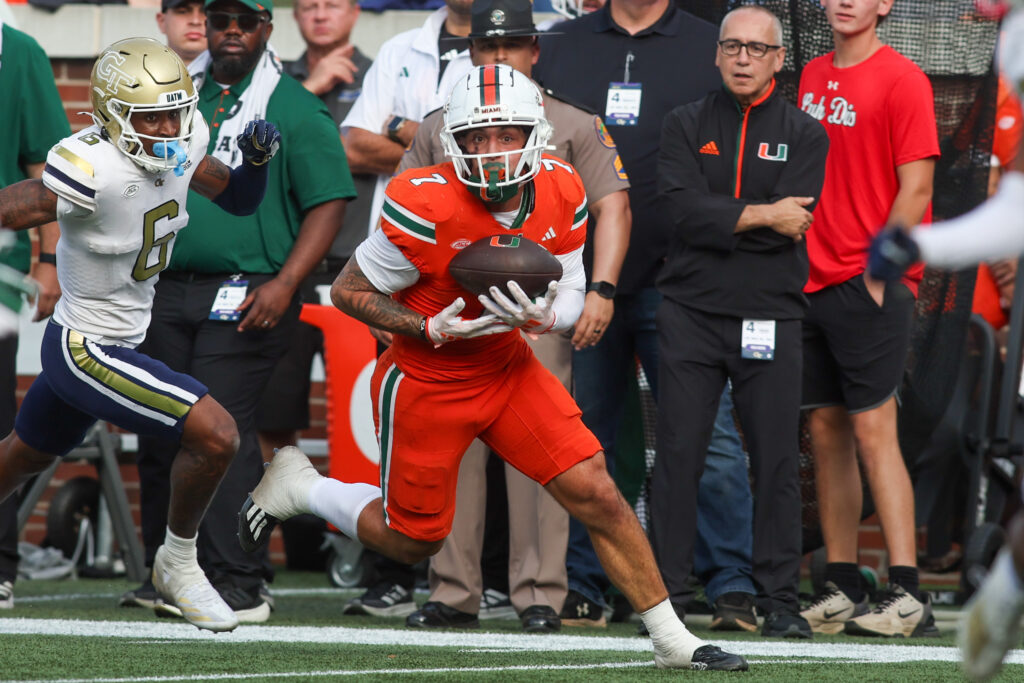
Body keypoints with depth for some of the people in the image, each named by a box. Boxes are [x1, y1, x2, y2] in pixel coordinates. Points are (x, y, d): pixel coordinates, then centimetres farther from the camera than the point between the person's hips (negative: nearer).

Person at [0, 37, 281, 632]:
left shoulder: (181, 143, -5)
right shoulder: (93, 170, -30)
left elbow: (239, 200, 8)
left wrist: (258, 156, -10)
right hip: (88, 353, -9)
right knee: (215, 435, -17)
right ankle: (178, 566, 5)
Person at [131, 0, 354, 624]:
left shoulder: (295, 109, -2)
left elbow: (328, 203, -7)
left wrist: (285, 283, -16)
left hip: (246, 296, -6)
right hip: (168, 291, 6)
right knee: (160, 436, 7)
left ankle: (239, 583, -8)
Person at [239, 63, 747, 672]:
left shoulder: (561, 193, -11)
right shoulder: (427, 208, -28)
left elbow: (571, 293, 1)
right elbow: (349, 291, -16)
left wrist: (542, 318, -22)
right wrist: (433, 329, -26)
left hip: (510, 368, 4)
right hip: (427, 384, -4)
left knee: (597, 495, -5)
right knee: (413, 542, 9)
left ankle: (672, 641, 4)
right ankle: (296, 487, 34)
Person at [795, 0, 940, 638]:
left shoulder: (901, 79, -6)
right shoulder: (812, 77, 15)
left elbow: (916, 188, -10)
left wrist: (877, 272, -14)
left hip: (870, 283, -7)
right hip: (815, 279, 7)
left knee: (873, 430, -11)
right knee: (826, 432, 7)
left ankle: (908, 596, -12)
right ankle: (842, 591, 11)